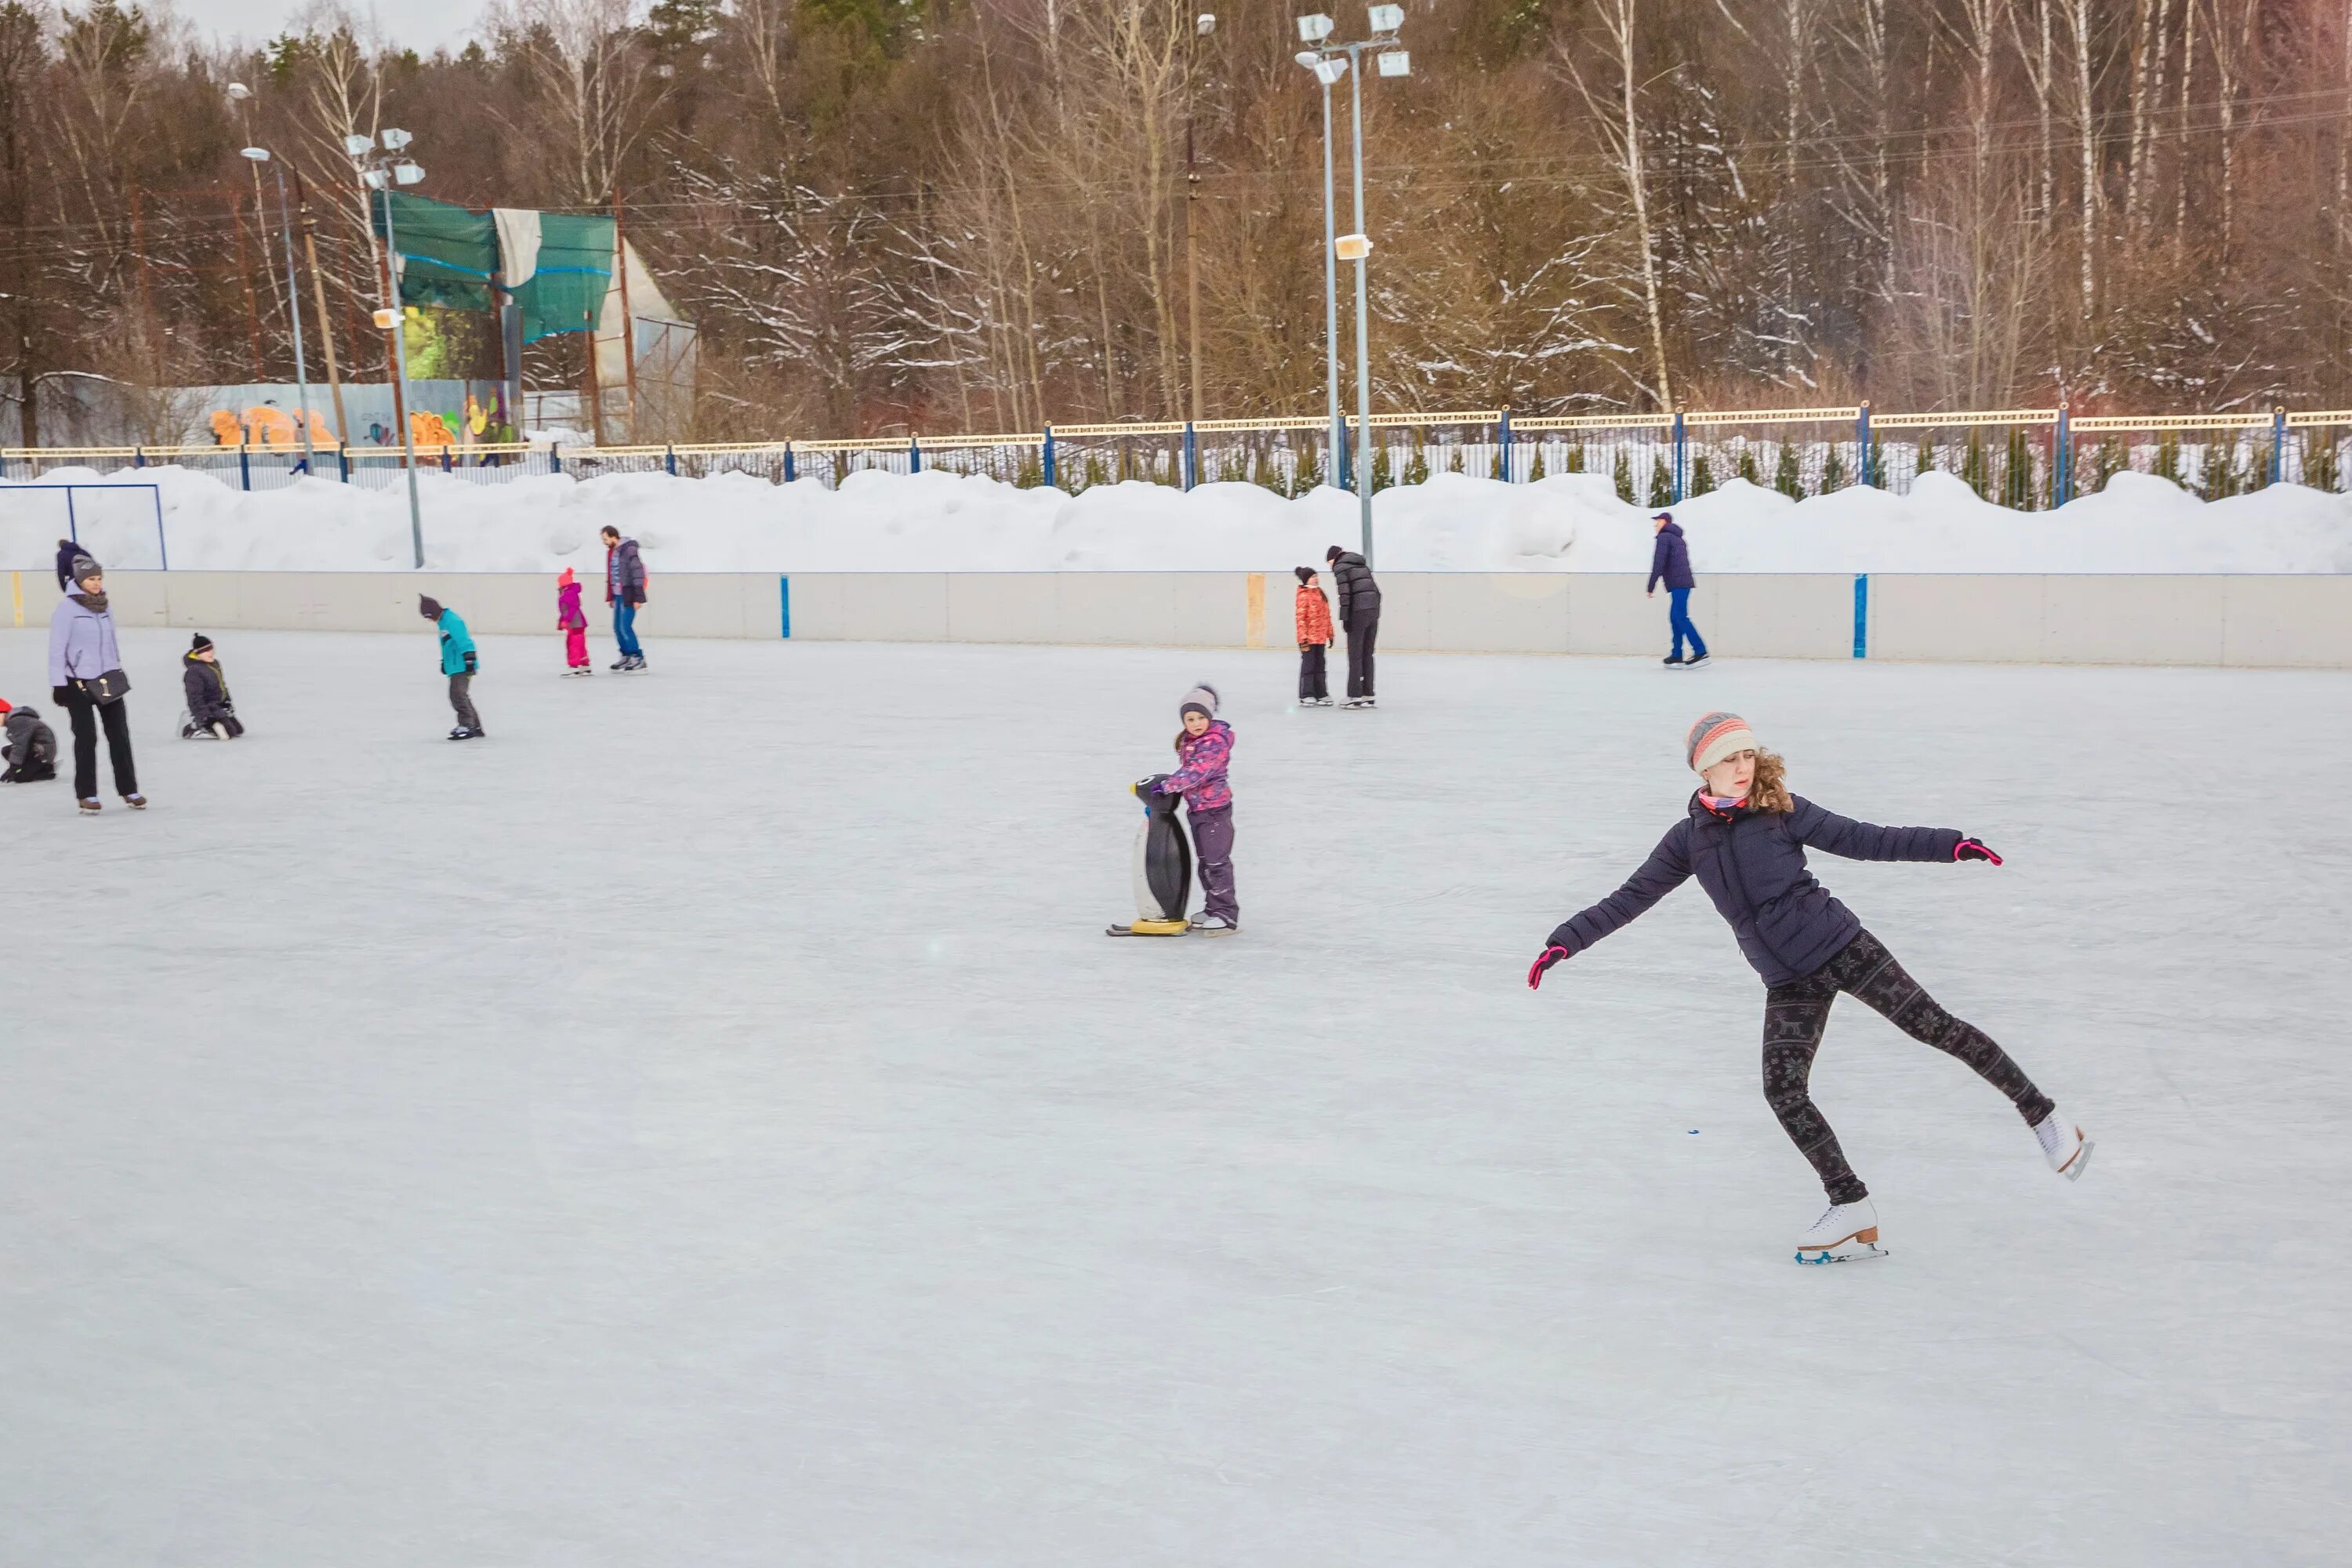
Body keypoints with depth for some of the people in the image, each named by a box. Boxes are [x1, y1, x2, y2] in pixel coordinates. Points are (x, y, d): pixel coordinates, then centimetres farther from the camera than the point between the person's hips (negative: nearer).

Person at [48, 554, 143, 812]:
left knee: (120, 735, 3)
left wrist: (118, 669, 20)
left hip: (108, 680, 5)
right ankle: (86, 794, 9)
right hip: (79, 683, -5)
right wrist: (58, 684, -12)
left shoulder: (103, 605, 9)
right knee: (86, 738, -1)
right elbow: (57, 647, -10)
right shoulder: (67, 607, -9)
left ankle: (128, 790, 9)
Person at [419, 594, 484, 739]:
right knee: (459, 695, 14)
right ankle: (475, 727, 19)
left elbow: (464, 641, -23)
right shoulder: (444, 621, 17)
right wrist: (444, 662, 33)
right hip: (456, 666, 11)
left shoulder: (452, 620, -16)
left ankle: (467, 727, -15)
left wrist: (469, 659, -27)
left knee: (458, 694, -15)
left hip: (462, 666, -11)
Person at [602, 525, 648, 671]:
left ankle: (638, 658, -3)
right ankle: (626, 656, 21)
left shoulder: (629, 550, -14)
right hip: (618, 595, 9)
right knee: (618, 628, 10)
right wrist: (610, 597, 19)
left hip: (628, 596, -9)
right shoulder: (611, 552, 13)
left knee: (625, 627, -11)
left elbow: (638, 573, -18)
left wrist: (638, 597, -20)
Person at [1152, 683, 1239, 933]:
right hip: (1196, 809, 9)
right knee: (1204, 861, 16)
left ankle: (1227, 915, -1)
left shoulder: (1215, 743, -21)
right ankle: (1212, 909, 26)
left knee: (1217, 861, -7)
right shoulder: (1187, 742, 8)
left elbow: (1196, 772, -31)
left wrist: (1167, 786, -32)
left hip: (1215, 809, -9)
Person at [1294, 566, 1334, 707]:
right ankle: (1306, 696, 3)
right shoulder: (1304, 596, -10)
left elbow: (1326, 616, 18)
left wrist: (1330, 634, 17)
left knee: (1320, 666, 12)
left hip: (1320, 638, 8)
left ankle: (1321, 695, 19)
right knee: (1308, 666, -2)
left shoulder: (1320, 593, 13)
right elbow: (1300, 618, -15)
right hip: (1309, 639, -8)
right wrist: (1303, 638, -19)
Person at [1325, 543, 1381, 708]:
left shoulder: (1340, 567, 1)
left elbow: (1345, 594, -10)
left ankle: (1355, 697, -6)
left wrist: (1344, 618, -9)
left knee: (1355, 656, -4)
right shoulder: (1362, 566, 24)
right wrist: (1376, 613, 18)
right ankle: (1367, 696, 11)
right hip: (1374, 611, 7)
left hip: (1358, 613, -7)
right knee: (1367, 655, 11)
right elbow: (1376, 590, 19)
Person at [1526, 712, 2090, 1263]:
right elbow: (1629, 899, 6)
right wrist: (1565, 941, -2)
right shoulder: (1689, 838, 3)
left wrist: (1948, 844, -15)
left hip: (1842, 946, -3)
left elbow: (1865, 840, -5)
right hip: (1789, 981, 3)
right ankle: (1853, 1212, 4)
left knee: (1934, 1026, -3)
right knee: (1783, 1090, -7)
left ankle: (2043, 1118, 15)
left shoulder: (1781, 810, -4)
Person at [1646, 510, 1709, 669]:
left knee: (1680, 617, -14)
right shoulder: (1679, 539, 26)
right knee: (1675, 618, 9)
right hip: (1685, 581, 9)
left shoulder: (1664, 537, -3)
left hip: (1677, 584, -9)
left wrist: (1650, 588, -11)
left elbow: (1658, 564, -11)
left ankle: (1700, 653, -21)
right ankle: (1677, 656, 5)